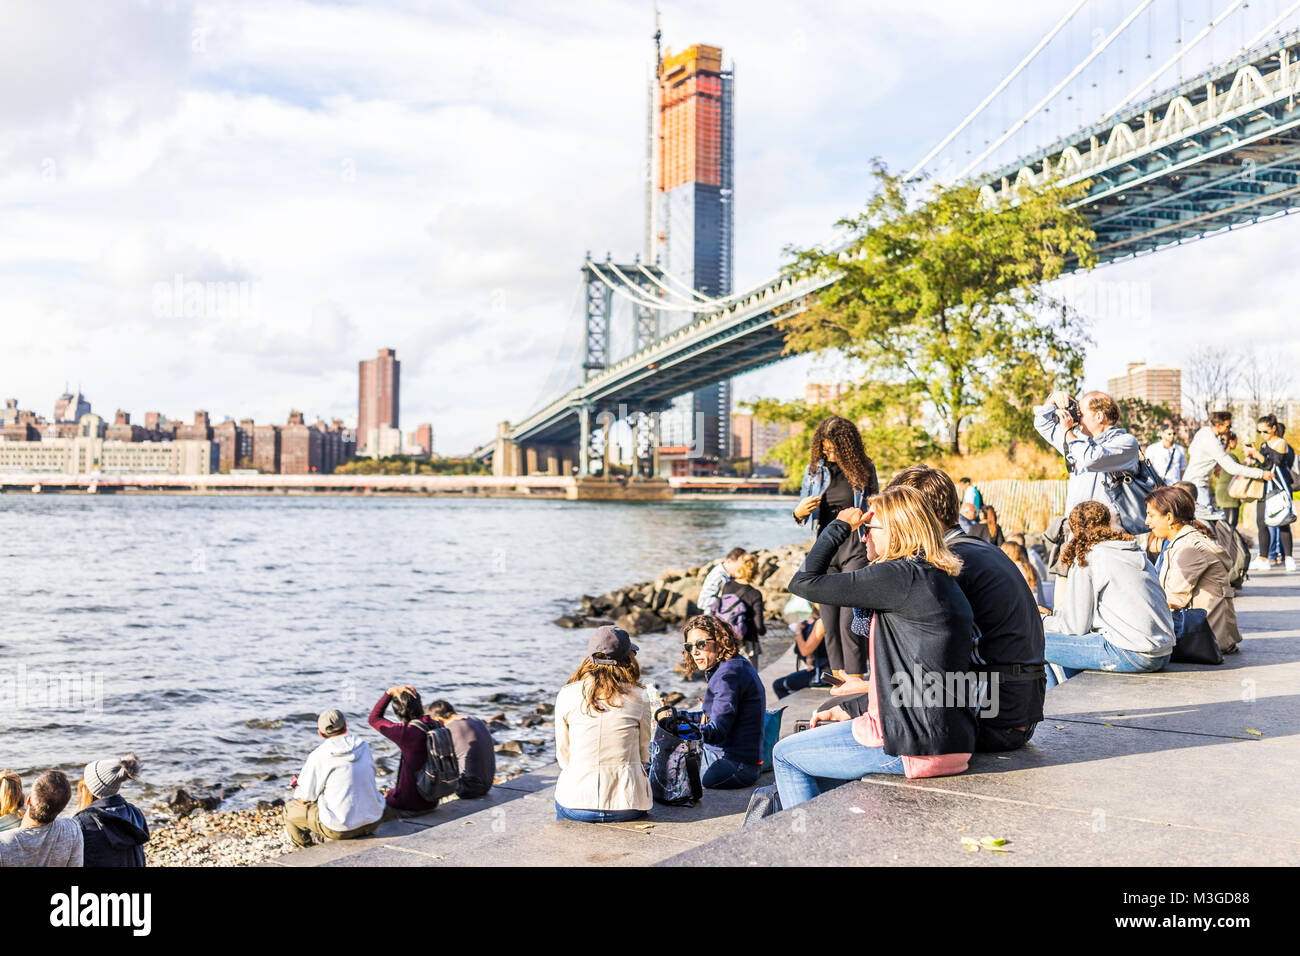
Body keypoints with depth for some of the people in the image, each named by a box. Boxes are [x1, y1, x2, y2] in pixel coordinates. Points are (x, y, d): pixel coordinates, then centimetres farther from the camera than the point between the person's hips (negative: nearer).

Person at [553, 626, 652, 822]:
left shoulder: (566, 695, -2)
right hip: (627, 805, 0)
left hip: (576, 801, 1)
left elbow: (563, 757, 6)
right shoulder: (639, 697, -3)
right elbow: (643, 756, 7)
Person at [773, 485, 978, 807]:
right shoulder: (943, 581, 14)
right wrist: (850, 710, 17)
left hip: (915, 746, -9)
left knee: (785, 755, 9)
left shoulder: (900, 575, -16)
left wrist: (840, 526, -2)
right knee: (823, 732, 29)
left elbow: (804, 582, -14)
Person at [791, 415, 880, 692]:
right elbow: (801, 511, 11)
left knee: (850, 616, -10)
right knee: (829, 615, 5)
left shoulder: (864, 469, 2)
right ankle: (839, 673, 14)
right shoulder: (815, 469, 6)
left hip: (855, 547, -3)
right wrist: (799, 511, -11)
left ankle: (855, 677, -5)